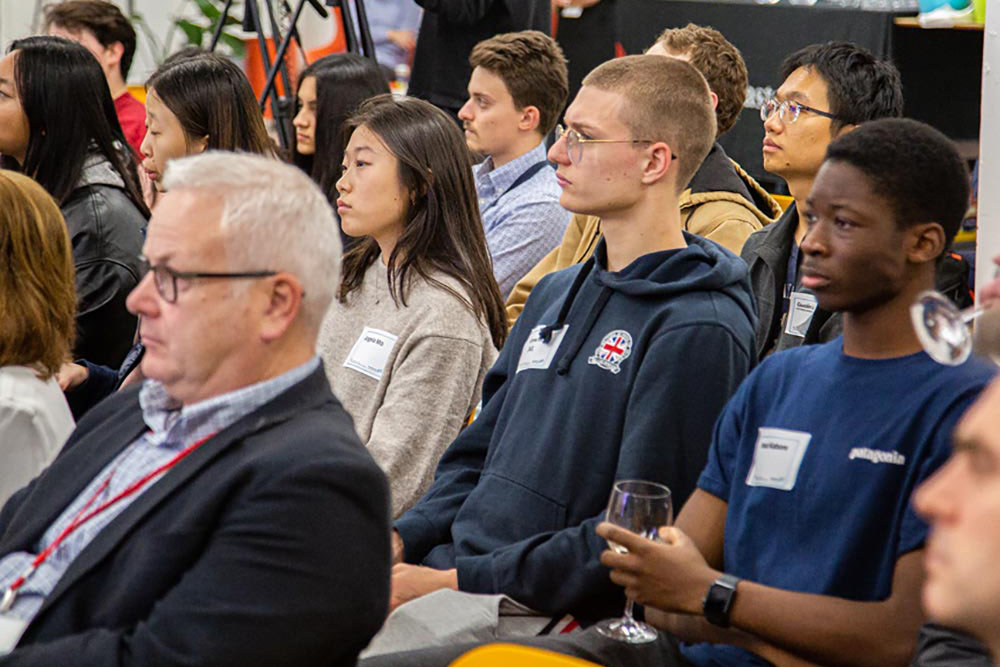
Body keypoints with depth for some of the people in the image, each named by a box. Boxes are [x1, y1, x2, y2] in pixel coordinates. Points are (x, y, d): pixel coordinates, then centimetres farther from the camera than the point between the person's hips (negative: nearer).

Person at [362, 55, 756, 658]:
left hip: (540, 609, -8)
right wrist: (399, 540, 4)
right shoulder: (558, 294, 19)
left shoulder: (699, 329, -11)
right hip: (448, 567, 8)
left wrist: (457, 582, -17)